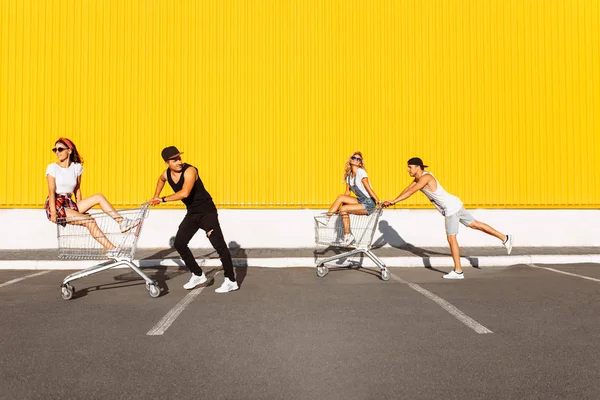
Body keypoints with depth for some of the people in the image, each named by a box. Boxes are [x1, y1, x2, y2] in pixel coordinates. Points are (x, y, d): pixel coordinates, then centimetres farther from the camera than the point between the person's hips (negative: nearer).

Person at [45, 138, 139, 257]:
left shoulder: (77, 167, 9)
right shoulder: (52, 167, -3)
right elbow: (52, 191, -11)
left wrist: (80, 208, 7)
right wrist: (53, 212, -19)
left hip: (70, 204, 5)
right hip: (55, 205, -5)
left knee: (98, 197, -14)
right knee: (89, 220, -23)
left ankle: (122, 222, -17)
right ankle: (112, 249, -24)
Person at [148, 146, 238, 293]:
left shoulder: (189, 171, -23)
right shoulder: (166, 174, 1)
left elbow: (184, 193, -39)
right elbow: (161, 179, 29)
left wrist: (163, 199, -28)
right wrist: (156, 196, 24)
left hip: (207, 211, -8)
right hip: (192, 213, 8)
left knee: (219, 245, -13)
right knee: (179, 244, 8)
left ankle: (231, 281, -6)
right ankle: (198, 275, 20)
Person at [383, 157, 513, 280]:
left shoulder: (426, 177, -20)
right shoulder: (418, 178, 9)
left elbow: (411, 192, -29)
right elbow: (407, 189, 9)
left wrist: (393, 201, -31)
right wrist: (393, 201, -2)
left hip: (451, 207, -10)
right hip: (453, 206, 10)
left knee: (451, 239, -6)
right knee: (475, 224, 17)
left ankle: (458, 271, 1)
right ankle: (505, 238, 27)